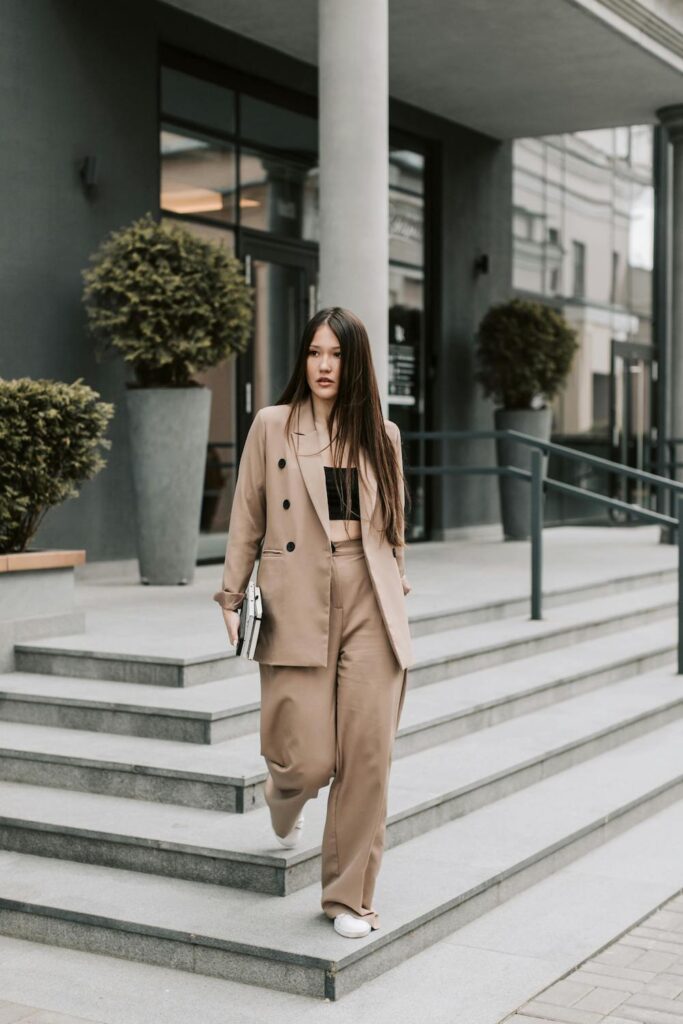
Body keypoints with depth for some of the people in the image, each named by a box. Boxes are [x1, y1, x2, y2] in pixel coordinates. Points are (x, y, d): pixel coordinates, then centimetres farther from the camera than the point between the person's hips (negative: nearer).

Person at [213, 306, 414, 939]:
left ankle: (350, 896, 12)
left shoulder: (381, 435, 11)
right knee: (309, 759, -5)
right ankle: (284, 802, 36)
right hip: (298, 602, -2)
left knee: (369, 755, -3)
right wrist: (233, 596, 1)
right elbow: (247, 520, 5)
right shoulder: (272, 425, 4)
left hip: (370, 603, 2)